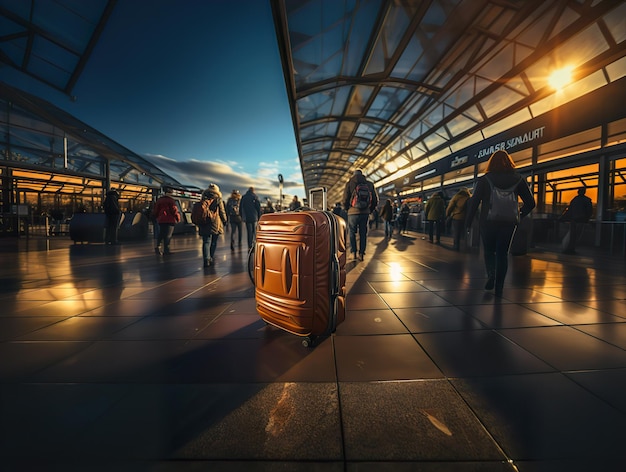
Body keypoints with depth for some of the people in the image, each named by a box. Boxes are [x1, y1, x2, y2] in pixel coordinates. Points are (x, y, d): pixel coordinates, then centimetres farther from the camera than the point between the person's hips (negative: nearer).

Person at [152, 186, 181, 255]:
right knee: (168, 235, -2)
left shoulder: (159, 200, 12)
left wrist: (157, 217, 27)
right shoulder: (171, 200, -7)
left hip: (161, 220, 6)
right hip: (170, 220, -6)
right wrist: (178, 218, 1)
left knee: (161, 234, 17)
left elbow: (155, 211, 13)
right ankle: (166, 250, -1)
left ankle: (158, 247, 4)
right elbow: (174, 210, -11)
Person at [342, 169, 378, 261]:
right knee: (363, 234, 11)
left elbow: (345, 199, -5)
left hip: (353, 212, -2)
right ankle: (361, 254, 11)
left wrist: (347, 209, 13)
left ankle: (353, 253, 6)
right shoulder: (369, 184, 9)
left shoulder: (350, 183, -1)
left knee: (352, 233, 11)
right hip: (365, 212, 3)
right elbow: (375, 200, 9)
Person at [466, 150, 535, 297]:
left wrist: (468, 222, -1)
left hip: (487, 222, -2)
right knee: (502, 253, 11)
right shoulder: (518, 179, 4)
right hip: (508, 223, 2)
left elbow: (474, 202, -8)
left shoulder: (484, 180, -4)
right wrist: (519, 216, 20)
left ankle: (491, 275, -11)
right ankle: (499, 288, 11)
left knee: (489, 251, 15)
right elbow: (530, 203, 5)